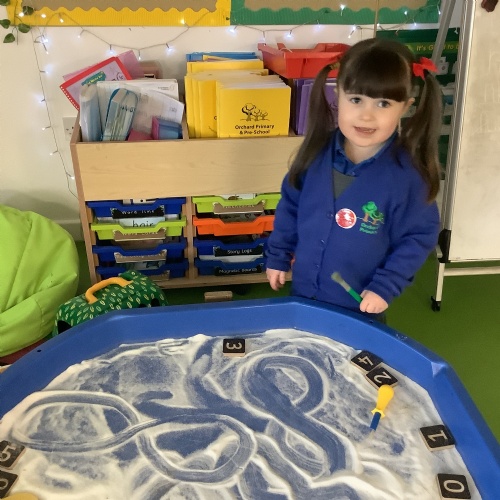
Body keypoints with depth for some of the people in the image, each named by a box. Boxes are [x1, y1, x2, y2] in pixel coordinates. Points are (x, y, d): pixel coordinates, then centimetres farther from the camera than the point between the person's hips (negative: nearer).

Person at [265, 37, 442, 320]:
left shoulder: (407, 175, -22)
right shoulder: (318, 151, -10)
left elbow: (419, 237, -13)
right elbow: (291, 205, 3)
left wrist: (386, 287, -19)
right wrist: (277, 256, 7)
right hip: (303, 292, 4)